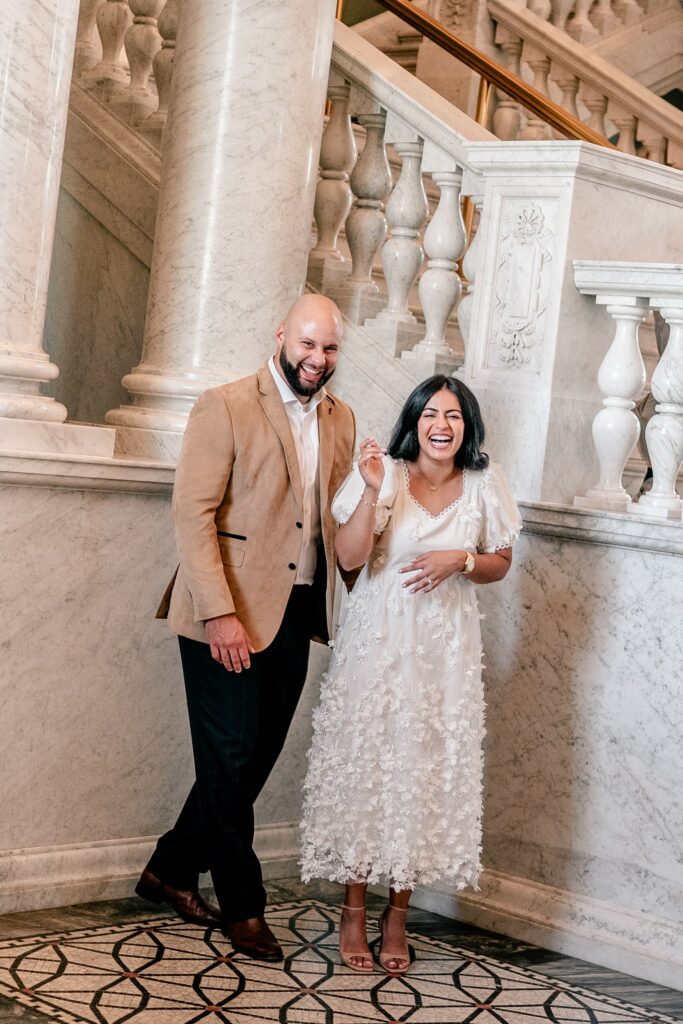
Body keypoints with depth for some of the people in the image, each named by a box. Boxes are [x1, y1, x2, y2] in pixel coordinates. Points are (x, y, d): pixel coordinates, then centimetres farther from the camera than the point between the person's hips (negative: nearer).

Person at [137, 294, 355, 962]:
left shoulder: (341, 420, 12)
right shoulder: (225, 407, -7)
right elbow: (193, 513, -13)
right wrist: (220, 613, -19)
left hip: (295, 612, 6)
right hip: (228, 613, -6)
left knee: (258, 755, 11)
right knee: (230, 757, 1)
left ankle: (171, 871, 28)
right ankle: (242, 905, 15)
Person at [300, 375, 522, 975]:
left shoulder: (484, 485, 2)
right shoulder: (385, 475, -5)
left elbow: (500, 564, 10)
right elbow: (349, 556, -13)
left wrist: (460, 560, -10)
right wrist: (373, 492, -25)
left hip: (447, 649, 2)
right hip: (379, 641, -2)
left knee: (429, 769, 4)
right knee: (366, 762, 1)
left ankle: (397, 914, 17)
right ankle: (354, 908, 15)